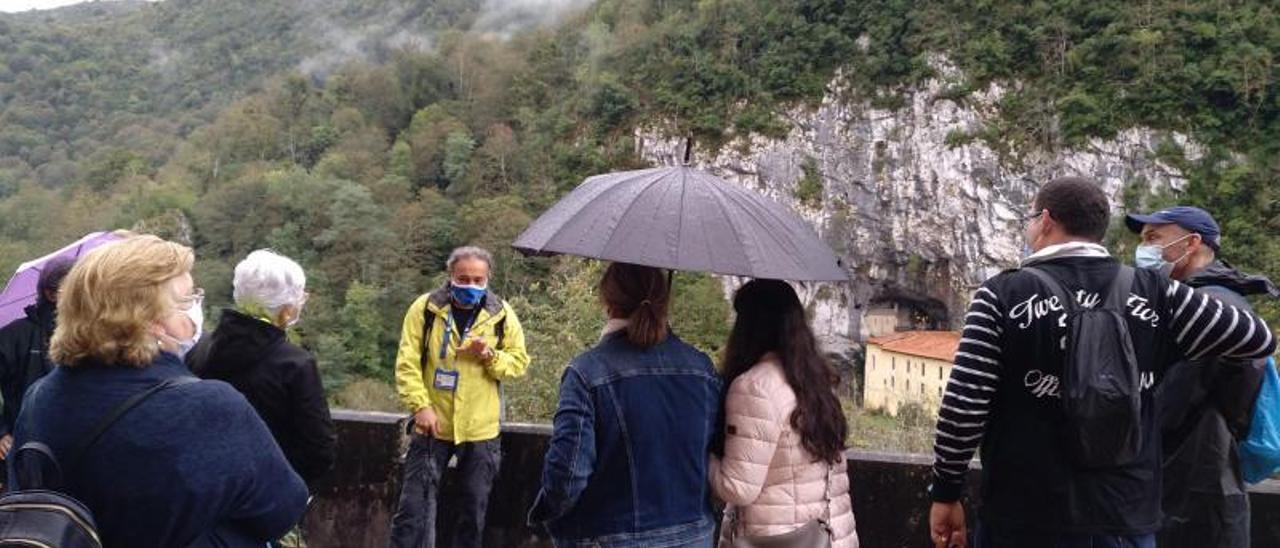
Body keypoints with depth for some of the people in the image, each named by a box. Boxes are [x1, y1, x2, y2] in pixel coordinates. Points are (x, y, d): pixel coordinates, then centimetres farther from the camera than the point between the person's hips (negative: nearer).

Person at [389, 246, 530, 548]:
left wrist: (491, 356, -18)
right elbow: (407, 363, -6)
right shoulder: (425, 308, -6)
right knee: (414, 506, 1)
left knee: (474, 509, 13)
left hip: (481, 431, 1)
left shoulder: (502, 314, -3)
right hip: (434, 425, -1)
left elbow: (519, 362, 1)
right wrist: (420, 406, -16)